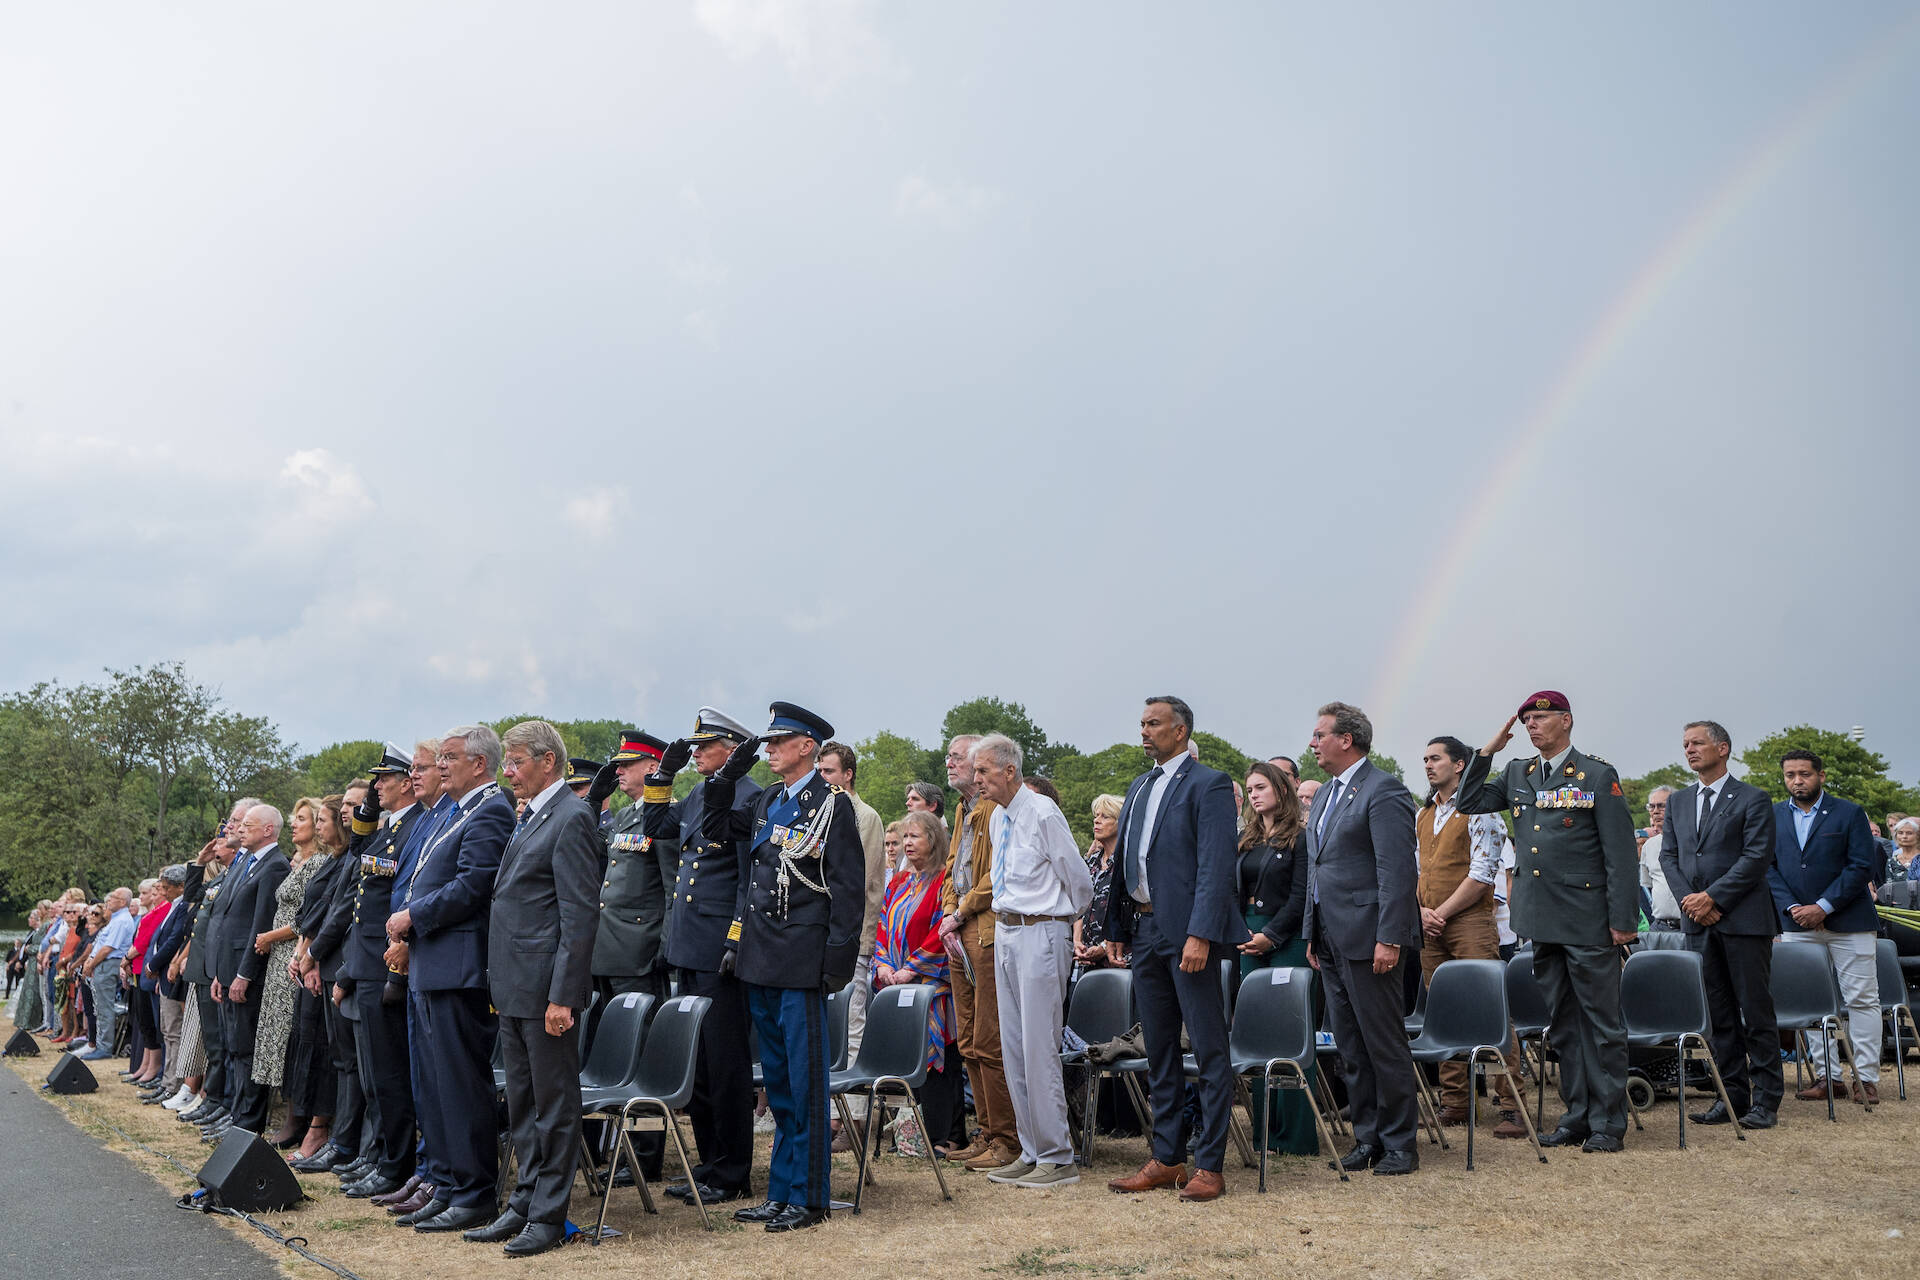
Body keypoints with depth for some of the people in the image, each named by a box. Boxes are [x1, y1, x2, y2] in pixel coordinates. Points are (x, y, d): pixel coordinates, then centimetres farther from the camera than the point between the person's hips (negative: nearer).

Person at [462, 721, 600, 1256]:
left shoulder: (572, 818, -14)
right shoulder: (531, 820, 16)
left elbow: (580, 915, -18)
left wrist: (562, 996, -21)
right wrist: (500, 984, 16)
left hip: (546, 986, -10)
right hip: (515, 986, 10)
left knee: (554, 1102, 0)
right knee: (521, 1101, 15)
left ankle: (548, 1216, 7)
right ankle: (525, 1202, 25)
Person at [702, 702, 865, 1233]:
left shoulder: (832, 804, -7)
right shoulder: (766, 802, 13)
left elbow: (849, 887, -10)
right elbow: (716, 827, 25)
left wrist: (840, 955, -15)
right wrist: (727, 776, 12)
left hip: (802, 961, -7)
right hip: (761, 960, 7)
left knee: (804, 1079, -2)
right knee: (777, 1082, 13)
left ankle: (808, 1198, 6)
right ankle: (780, 1193, 22)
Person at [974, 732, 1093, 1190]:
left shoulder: (1042, 813, -14)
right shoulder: (999, 818, 12)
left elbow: (1079, 880, -7)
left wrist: (1062, 923, 6)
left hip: (1040, 934, -9)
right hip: (1006, 934, 9)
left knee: (1039, 1048, -7)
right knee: (1013, 1048, 10)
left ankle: (1057, 1158, 1)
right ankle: (1031, 1152, 19)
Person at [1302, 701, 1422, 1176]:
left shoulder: (1383, 790, -11)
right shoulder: (1324, 795, 17)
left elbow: (1398, 870, -17)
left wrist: (1389, 938, -21)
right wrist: (1313, 934, 17)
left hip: (1369, 938, -9)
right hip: (1332, 941, 9)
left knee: (1385, 1046, -1)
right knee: (1350, 1048, 13)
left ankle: (1400, 1144, 9)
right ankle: (1368, 1137, 21)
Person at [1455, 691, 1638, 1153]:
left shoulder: (1598, 776, -4)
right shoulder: (1517, 774, 12)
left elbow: (1621, 852, -6)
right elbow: (1468, 803, 15)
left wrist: (1623, 920, -11)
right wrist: (1489, 750, 6)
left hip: (1589, 922, -6)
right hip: (1541, 922, 6)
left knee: (1601, 1021, 1)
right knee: (1561, 1023, 12)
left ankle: (1608, 1122, 9)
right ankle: (1576, 1116, 20)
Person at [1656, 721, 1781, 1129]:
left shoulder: (1752, 800, -2)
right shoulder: (1678, 802, 16)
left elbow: (1757, 857, -10)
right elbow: (1668, 855, 11)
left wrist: (1712, 897, -15)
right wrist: (1688, 900, -5)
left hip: (1744, 919, -5)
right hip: (1699, 923, 5)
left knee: (1756, 1012, -1)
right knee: (1718, 1015, 8)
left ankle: (1765, 1100, 4)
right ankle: (1733, 1096, 14)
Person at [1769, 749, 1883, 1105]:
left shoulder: (1849, 813, -1)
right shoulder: (1773, 817, 8)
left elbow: (1863, 865, -7)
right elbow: (1768, 867, 6)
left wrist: (1823, 906, -14)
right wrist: (1791, 908, -9)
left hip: (1848, 920, -3)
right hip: (1798, 921, 3)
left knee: (1861, 999, -1)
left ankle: (1866, 1077, 5)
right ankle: (1827, 1075, 11)